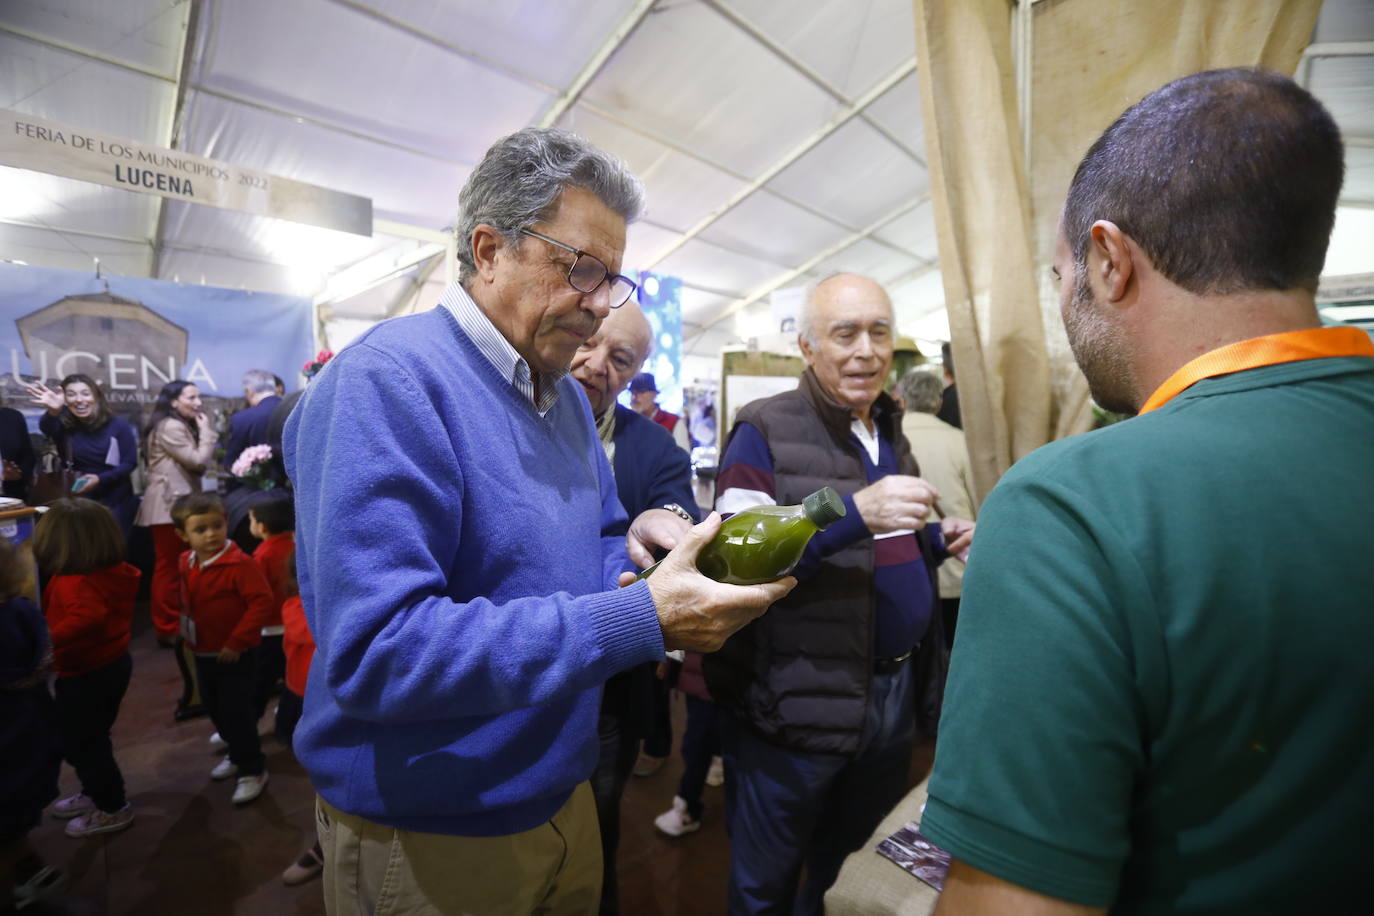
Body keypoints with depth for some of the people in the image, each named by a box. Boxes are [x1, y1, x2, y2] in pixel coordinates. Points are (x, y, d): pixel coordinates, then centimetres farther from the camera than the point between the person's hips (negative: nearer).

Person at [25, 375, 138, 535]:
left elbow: (130, 463, -7)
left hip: (116, 503, -2)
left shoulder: (118, 425, -6)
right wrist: (53, 412, -50)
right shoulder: (64, 426, -2)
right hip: (80, 501, 2)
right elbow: (47, 428, -27)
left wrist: (100, 479, -22)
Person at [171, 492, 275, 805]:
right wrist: (186, 633, 11)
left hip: (234, 655, -8)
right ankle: (238, 755, 41)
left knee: (237, 713, -2)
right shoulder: (186, 562, 1)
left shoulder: (240, 563, -24)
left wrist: (237, 642, -23)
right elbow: (186, 602, 18)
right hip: (203, 653, 8)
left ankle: (253, 770, 15)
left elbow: (262, 602, -25)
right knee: (216, 710, 21)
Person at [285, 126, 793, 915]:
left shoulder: (568, 397, 3)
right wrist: (643, 620, -32)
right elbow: (374, 653, -31)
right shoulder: (388, 381, -23)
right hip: (426, 839, -7)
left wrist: (639, 541, -13)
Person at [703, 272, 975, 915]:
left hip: (897, 691, 7)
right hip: (798, 702, -6)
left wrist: (935, 539, 1)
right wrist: (854, 511, -32)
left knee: (842, 857, 28)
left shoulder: (889, 430, 9)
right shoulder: (766, 430, -14)